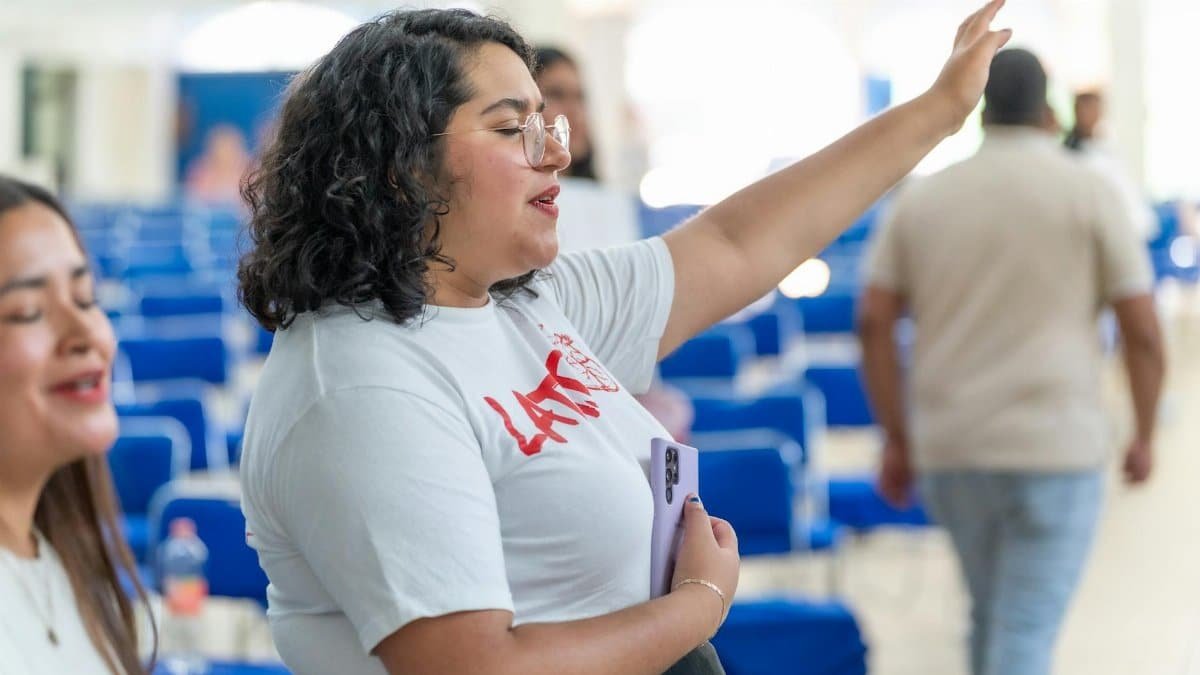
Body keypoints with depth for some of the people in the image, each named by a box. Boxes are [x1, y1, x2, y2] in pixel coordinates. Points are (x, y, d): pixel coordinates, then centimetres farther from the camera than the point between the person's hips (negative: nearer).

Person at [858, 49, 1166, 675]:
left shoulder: (921, 197, 7)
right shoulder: (1087, 193, -2)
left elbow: (873, 322, 3)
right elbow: (1142, 329, -4)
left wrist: (896, 438, 9)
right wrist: (1144, 435, 9)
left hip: (948, 449, 4)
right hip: (1055, 447, -4)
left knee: (993, 615, 23)